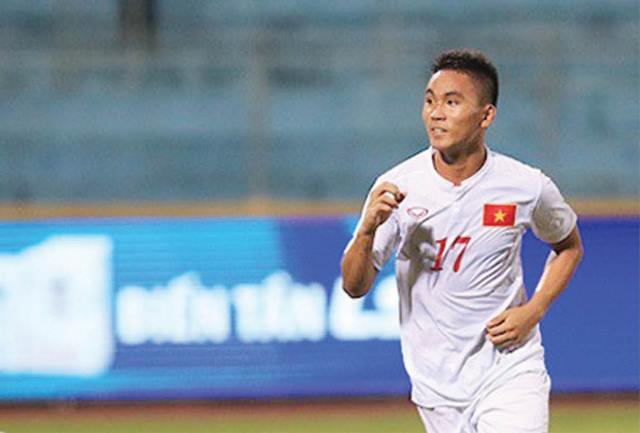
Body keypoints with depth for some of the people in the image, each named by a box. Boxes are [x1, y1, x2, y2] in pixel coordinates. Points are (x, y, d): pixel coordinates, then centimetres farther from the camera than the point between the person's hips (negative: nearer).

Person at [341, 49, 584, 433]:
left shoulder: (528, 187, -7)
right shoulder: (397, 188, -8)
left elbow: (569, 247, 13)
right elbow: (355, 286, -7)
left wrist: (532, 312, -3)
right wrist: (367, 230, -27)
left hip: (509, 369, -1)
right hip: (437, 383, 2)